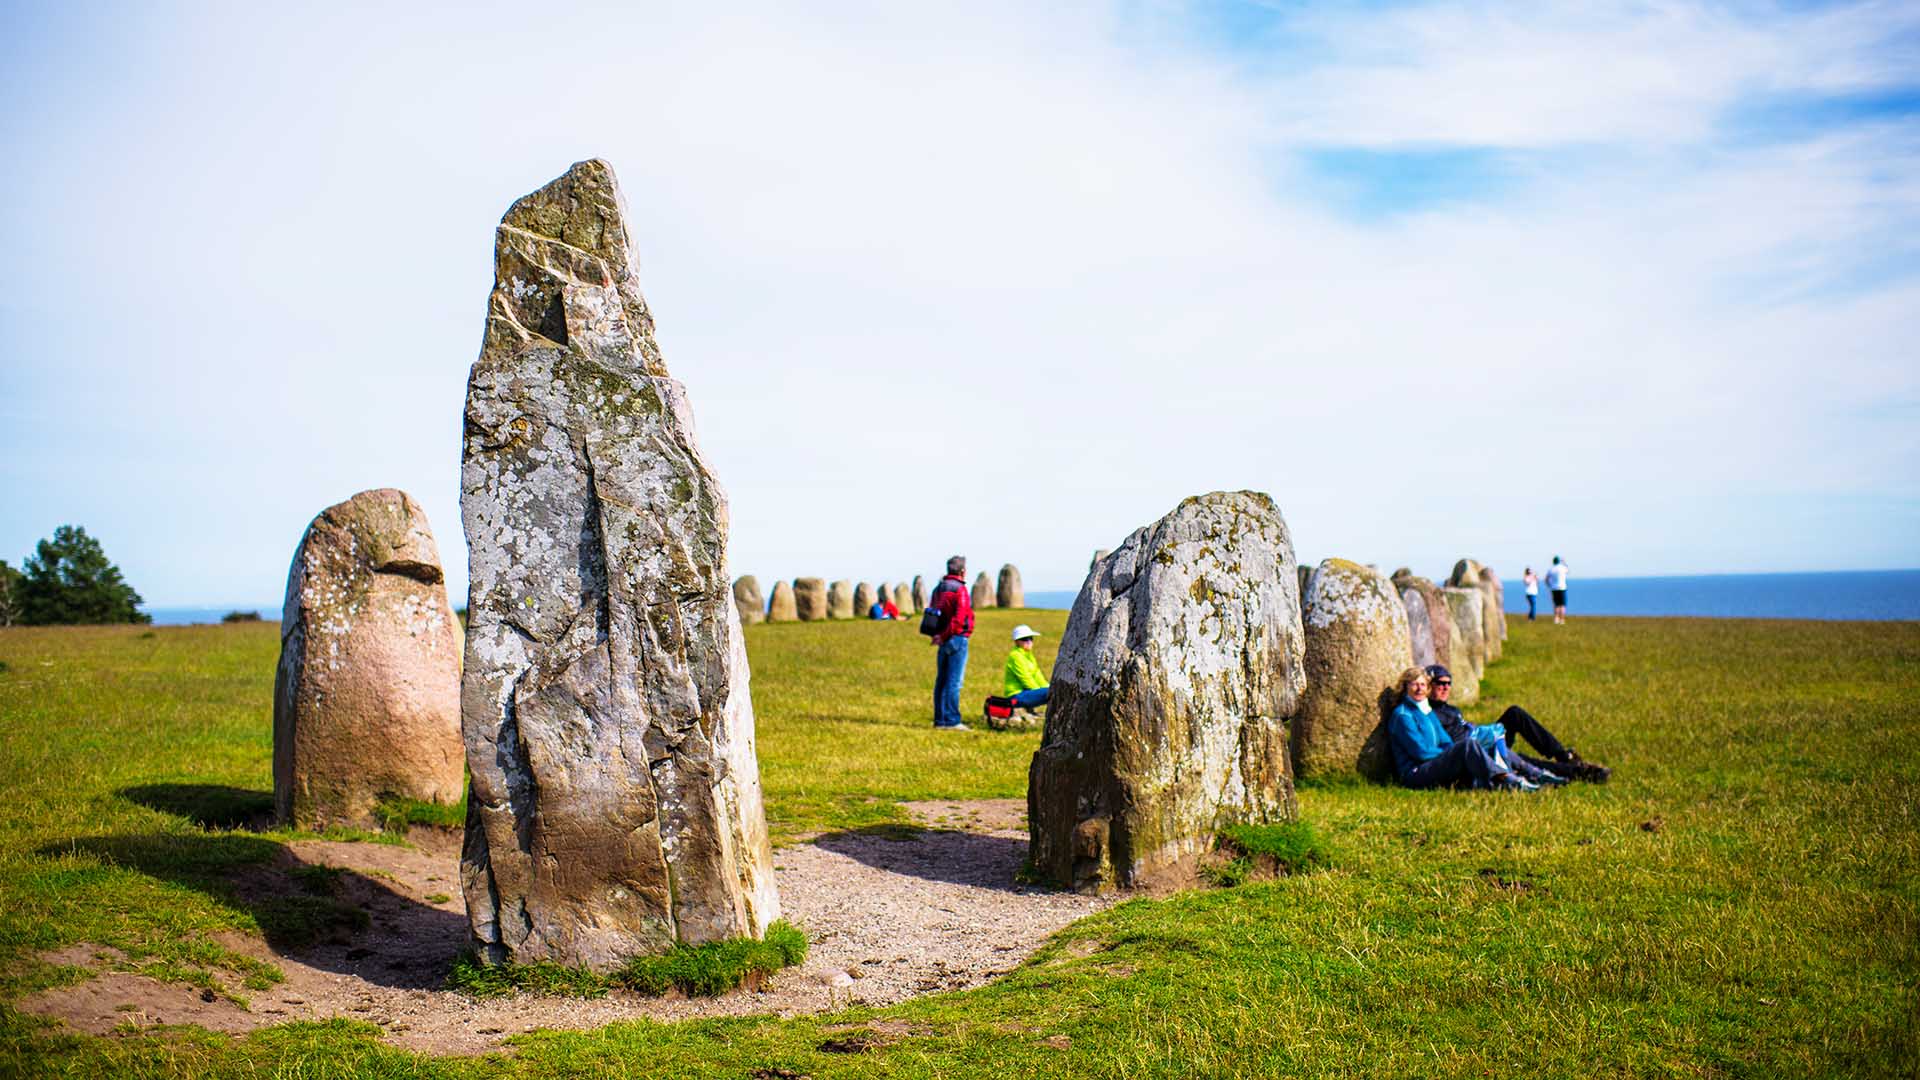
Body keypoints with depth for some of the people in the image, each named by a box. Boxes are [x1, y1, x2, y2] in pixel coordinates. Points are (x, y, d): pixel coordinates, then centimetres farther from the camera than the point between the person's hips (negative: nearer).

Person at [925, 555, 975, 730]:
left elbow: (930, 613, 15)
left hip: (943, 642, 8)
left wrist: (938, 635, 9)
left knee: (941, 681, 11)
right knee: (954, 682, -7)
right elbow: (959, 618, -19)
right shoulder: (959, 589, -11)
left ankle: (940, 720, 15)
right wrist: (944, 636, -13)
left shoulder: (938, 589, 14)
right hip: (957, 639, -8)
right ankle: (951, 721, -7)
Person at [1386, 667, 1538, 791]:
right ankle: (1508, 781, -29)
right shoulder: (1402, 715, -6)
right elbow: (1420, 752, -12)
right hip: (1415, 774, -9)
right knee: (1469, 745, -25)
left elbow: (1446, 742, 19)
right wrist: (1451, 754, -5)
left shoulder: (1428, 711, 22)